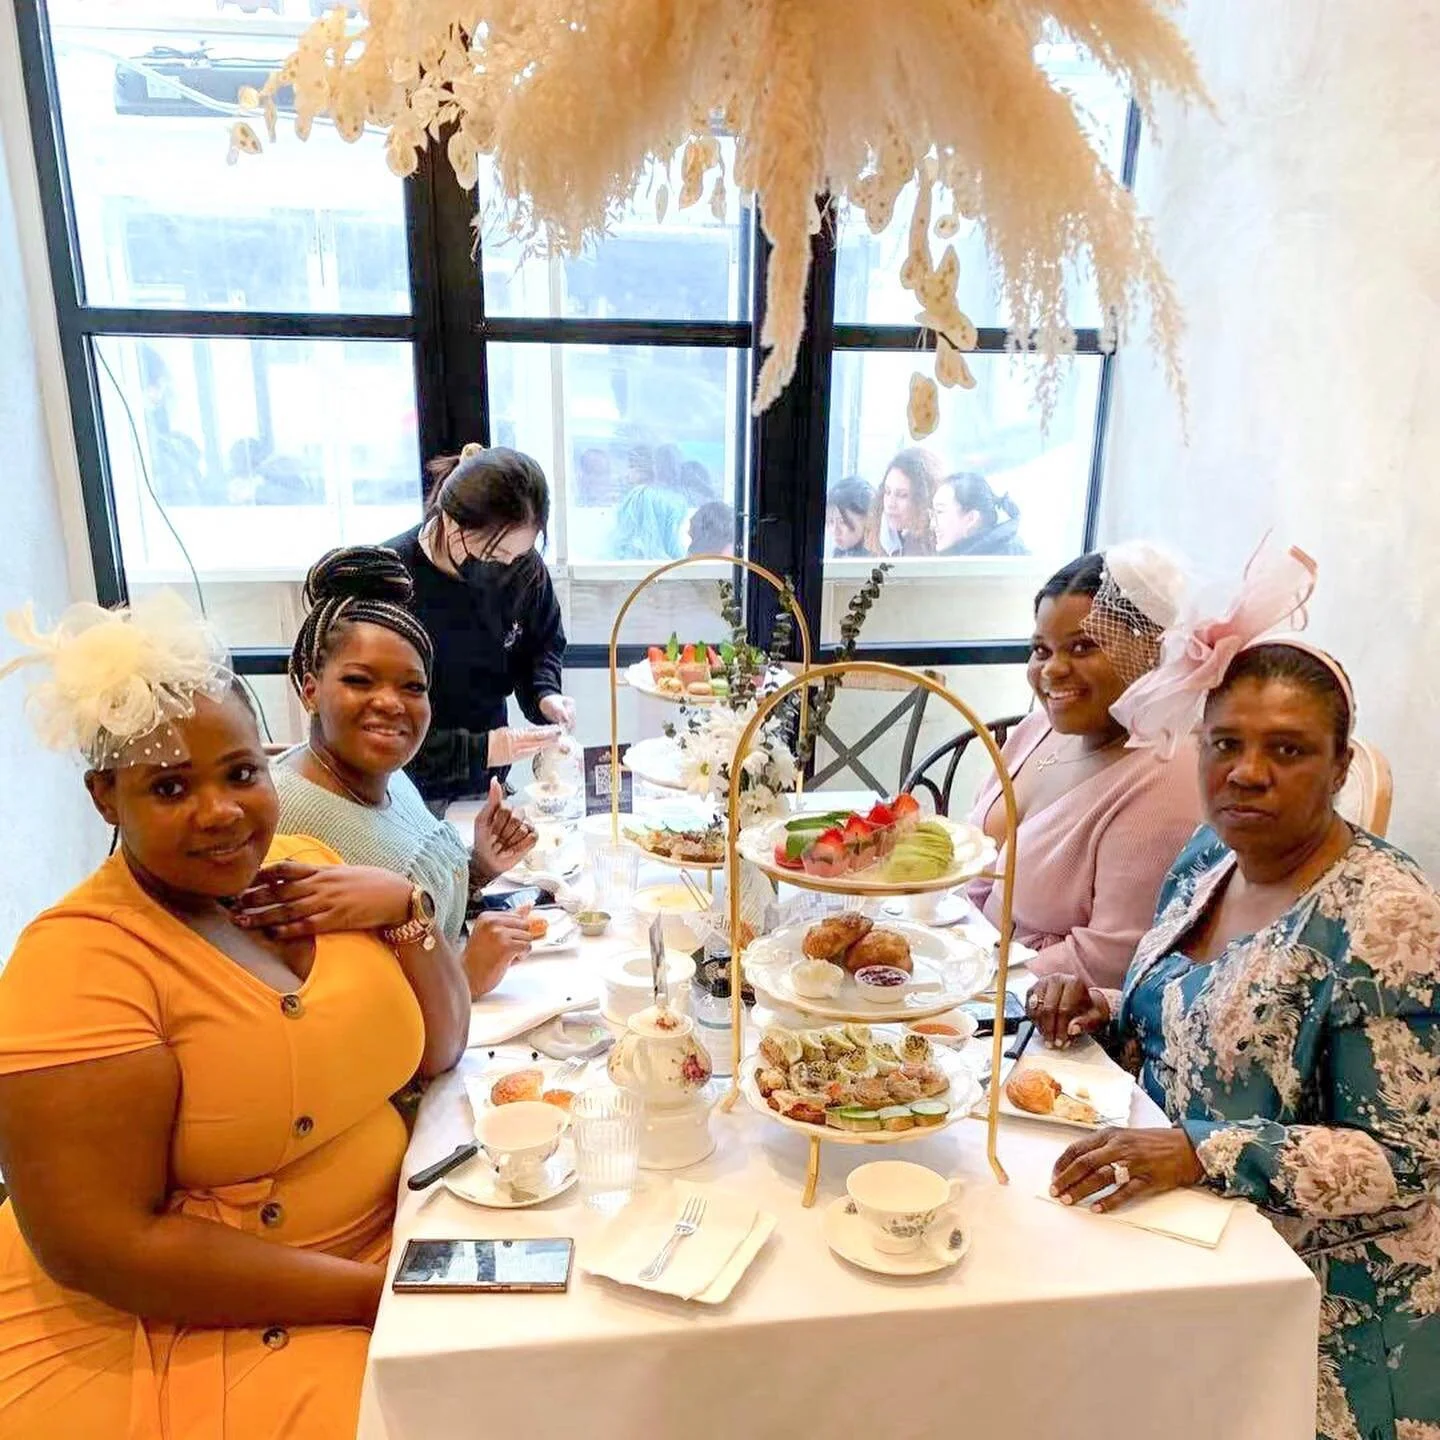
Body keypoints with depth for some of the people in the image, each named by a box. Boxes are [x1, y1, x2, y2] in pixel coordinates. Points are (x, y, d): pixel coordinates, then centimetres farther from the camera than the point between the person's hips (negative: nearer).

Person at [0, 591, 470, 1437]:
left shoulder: (302, 863, 1)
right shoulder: (79, 961, -16)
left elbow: (438, 1052, 5)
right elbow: (99, 1247, -19)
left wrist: (401, 910, -12)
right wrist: (381, 1292, -20)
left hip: (388, 1237, 6)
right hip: (161, 1334, -5)